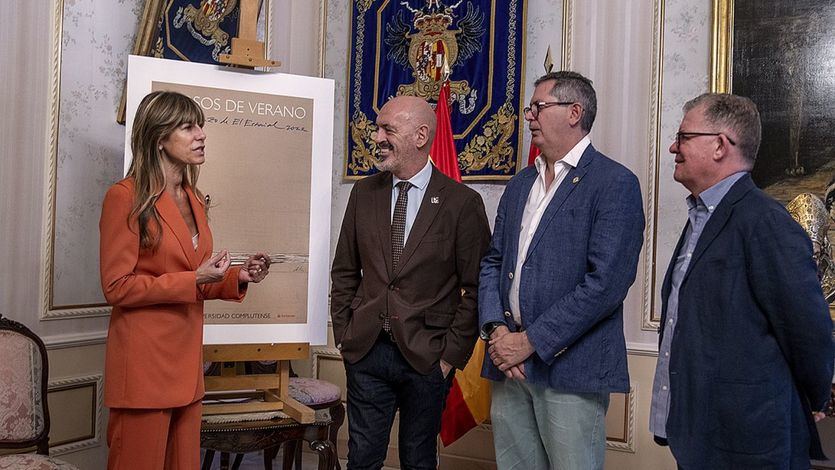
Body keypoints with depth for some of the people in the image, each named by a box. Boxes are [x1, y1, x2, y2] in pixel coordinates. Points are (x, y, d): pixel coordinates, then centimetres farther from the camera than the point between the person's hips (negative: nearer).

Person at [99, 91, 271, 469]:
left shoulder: (192, 199, 13)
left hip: (186, 359, 8)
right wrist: (193, 279, -18)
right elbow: (117, 287, -13)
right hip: (144, 361, -8)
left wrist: (237, 278, 3)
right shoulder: (126, 197, -11)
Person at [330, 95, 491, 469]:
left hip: (427, 357, -3)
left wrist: (453, 353, -7)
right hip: (367, 351, 3)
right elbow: (345, 271, 11)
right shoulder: (364, 193, 5)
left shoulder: (462, 203, -8)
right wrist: (343, 335, 6)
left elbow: (475, 288, -6)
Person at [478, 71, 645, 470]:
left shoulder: (615, 183, -8)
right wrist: (495, 329, -3)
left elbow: (606, 283, -16)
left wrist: (531, 341, -15)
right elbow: (492, 262, 15)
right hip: (509, 364, 6)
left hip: (569, 366, -6)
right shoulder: (520, 184, 15)